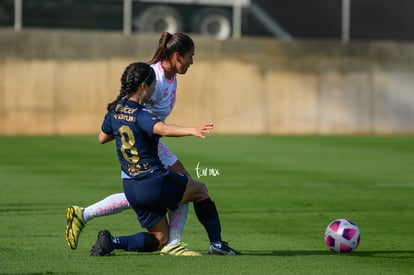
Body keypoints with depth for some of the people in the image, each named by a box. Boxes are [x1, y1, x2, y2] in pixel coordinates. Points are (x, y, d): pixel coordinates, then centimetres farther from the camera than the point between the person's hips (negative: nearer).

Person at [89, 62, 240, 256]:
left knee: (160, 240, 18)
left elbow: (102, 138, 21)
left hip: (131, 188, 7)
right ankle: (217, 244, 16)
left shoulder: (115, 109, 5)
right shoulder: (141, 115, -18)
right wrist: (191, 130, -55)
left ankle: (112, 242, -1)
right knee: (200, 190, 19)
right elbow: (161, 128, -41)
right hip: (155, 183, -7)